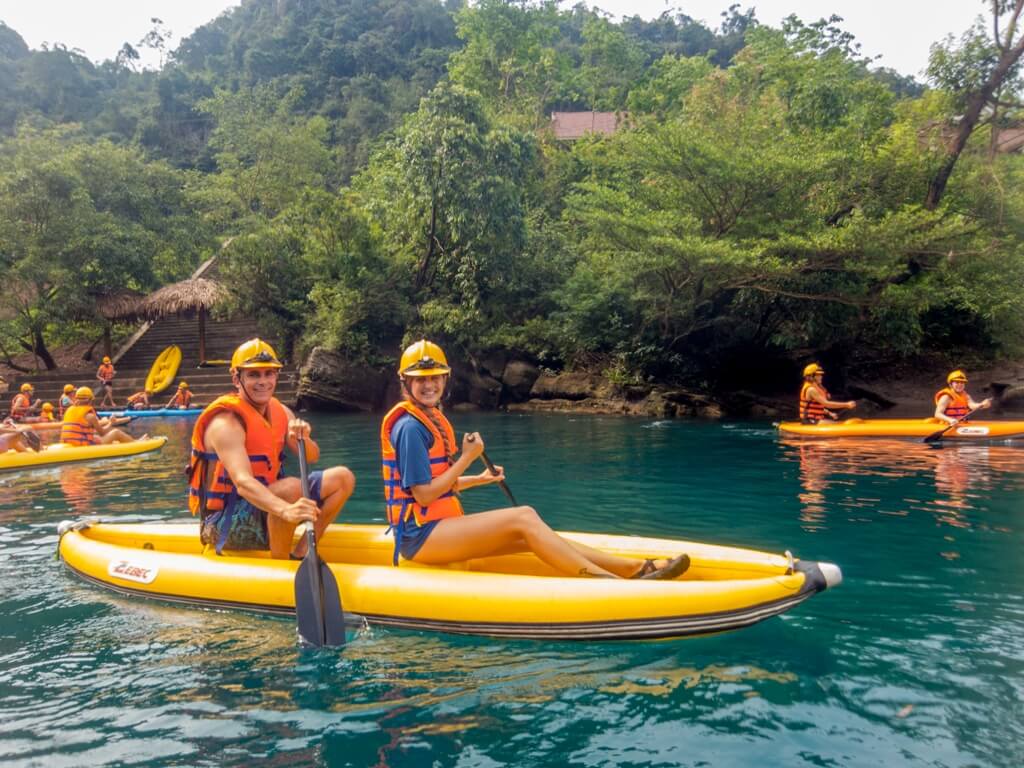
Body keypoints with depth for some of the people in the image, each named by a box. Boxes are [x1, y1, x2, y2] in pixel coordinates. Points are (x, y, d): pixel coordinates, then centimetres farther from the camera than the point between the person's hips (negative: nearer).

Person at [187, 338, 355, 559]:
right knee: (292, 487, -34)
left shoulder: (280, 412, 5)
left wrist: (302, 439, -24)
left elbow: (312, 456, 0)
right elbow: (243, 483, -34)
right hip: (224, 524, -8)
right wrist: (286, 510, -52)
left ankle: (299, 555, -7)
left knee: (343, 477, -2)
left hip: (265, 504, 8)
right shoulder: (226, 422, -20)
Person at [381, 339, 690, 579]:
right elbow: (424, 495, -18)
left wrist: (479, 479, 9)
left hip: (437, 528, 8)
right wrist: (467, 458, -14)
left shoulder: (431, 420, 14)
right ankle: (613, 582, -23)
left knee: (529, 538, -6)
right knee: (523, 518, -20)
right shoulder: (410, 427, -15)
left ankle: (634, 567, -10)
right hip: (420, 536, -8)